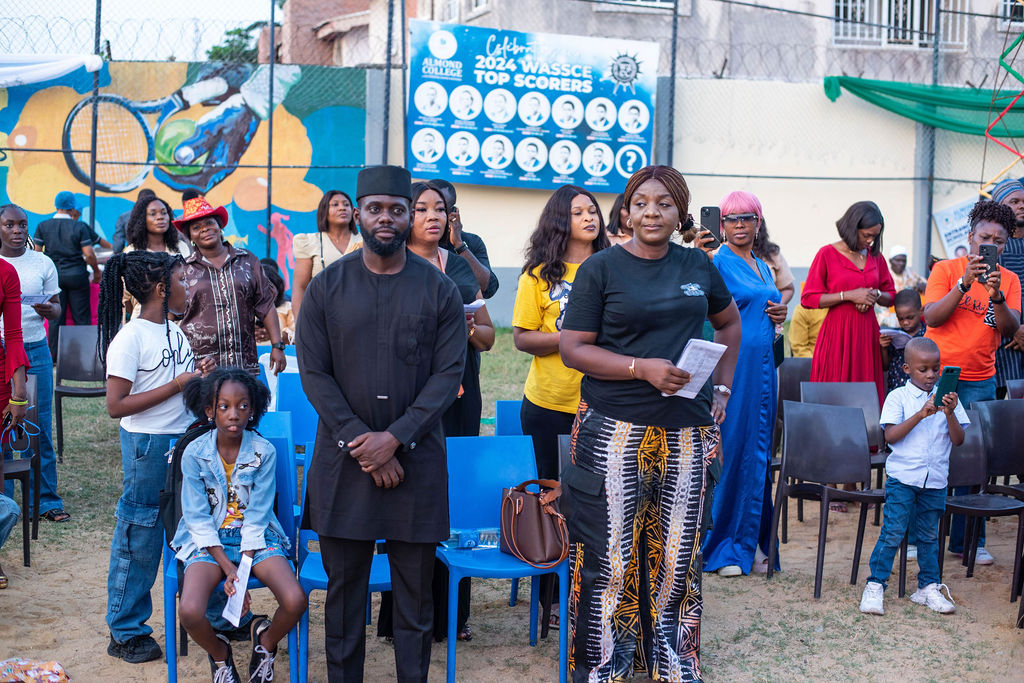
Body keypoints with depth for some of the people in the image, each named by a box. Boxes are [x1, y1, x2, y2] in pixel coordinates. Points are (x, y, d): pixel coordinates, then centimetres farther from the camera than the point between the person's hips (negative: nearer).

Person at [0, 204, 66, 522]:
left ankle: (45, 499, 9)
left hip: (35, 350, 1)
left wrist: (48, 309, -13)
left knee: (41, 428, 0)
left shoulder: (43, 263, 6)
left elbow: (56, 310, 10)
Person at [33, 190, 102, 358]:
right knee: (81, 317, 5)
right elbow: (89, 254, -10)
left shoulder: (43, 226, 0)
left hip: (53, 275, 2)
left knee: (56, 317, 7)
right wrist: (96, 271, 5)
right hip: (76, 275, -2)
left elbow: (37, 253, 1)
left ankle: (55, 355, 9)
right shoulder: (80, 227, -8)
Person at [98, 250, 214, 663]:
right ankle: (125, 633, 17)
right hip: (147, 445, -7)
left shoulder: (175, 332, 10)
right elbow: (116, 406, -18)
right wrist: (176, 385, -18)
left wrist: (200, 376, 1)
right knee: (139, 537, 3)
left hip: (186, 439, 7)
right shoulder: (130, 338, -14)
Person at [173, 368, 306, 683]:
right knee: (190, 612, -27)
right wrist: (226, 566, -16)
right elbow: (198, 518, -6)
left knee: (295, 601, -24)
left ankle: (266, 641, 13)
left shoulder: (263, 451, -7)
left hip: (256, 538, 1)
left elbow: (257, 515, -6)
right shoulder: (194, 453, -7)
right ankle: (219, 654, 9)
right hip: (209, 540, 0)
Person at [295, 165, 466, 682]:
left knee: (415, 590, 7)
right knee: (344, 586, 8)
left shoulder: (438, 288, 1)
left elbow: (448, 373, -3)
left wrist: (395, 437, -13)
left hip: (416, 459, 0)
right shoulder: (327, 287, 3)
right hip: (343, 459, 1)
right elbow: (314, 373, -1)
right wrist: (361, 445, -10)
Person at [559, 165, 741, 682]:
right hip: (615, 431, -4)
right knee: (610, 553, 0)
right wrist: (642, 368, -16)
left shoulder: (698, 266, 9)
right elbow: (572, 348, -6)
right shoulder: (601, 269, -2)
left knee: (678, 550, 10)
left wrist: (721, 388, 14)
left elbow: (729, 324, 25)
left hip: (686, 430, 4)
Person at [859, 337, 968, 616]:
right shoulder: (898, 397, -3)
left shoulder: (946, 398, 5)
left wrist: (950, 413, -16)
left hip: (935, 479, 3)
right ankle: (875, 586, 1)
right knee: (893, 533, -6)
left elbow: (958, 440, 1)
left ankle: (929, 586, 24)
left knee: (929, 535, 13)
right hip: (902, 477, -3)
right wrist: (920, 414, -22)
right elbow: (891, 436, -14)